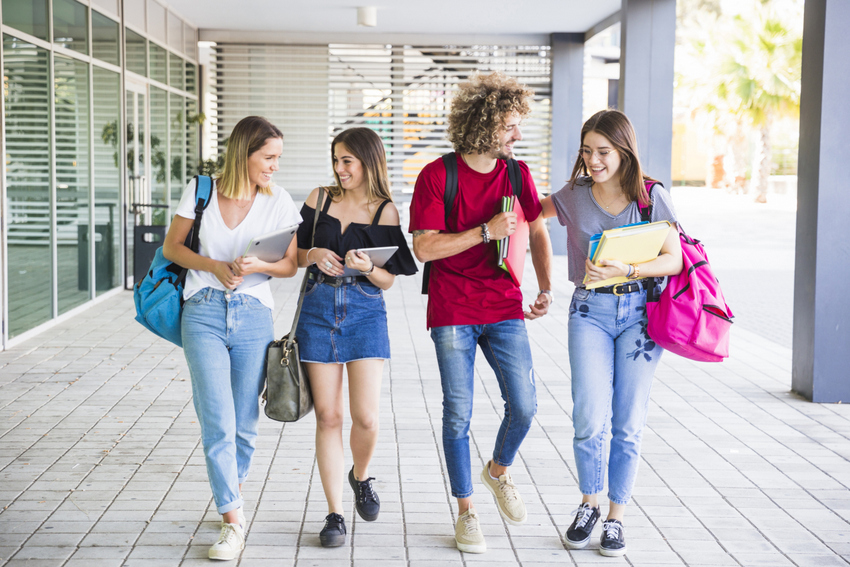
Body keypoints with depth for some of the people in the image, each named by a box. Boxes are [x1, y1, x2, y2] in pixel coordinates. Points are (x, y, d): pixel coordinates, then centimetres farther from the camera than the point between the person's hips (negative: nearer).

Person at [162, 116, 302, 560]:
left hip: (253, 315, 1)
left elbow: (291, 264, 6)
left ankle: (233, 488, 35)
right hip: (203, 311, -1)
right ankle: (233, 520, -5)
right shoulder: (201, 191, 1)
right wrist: (214, 267, -9)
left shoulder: (279, 202, 2)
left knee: (244, 423, 7)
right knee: (218, 422, -10)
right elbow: (171, 247, 8)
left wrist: (258, 266, -15)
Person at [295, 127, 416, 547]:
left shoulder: (385, 210, 0)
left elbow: (387, 280, 1)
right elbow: (295, 253, 12)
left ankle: (360, 477, 25)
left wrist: (366, 266, -19)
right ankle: (335, 513, 8)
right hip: (318, 309, 2)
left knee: (366, 417, -8)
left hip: (365, 312, -1)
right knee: (327, 416, 0)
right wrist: (314, 255, -9)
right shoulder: (319, 199, 7)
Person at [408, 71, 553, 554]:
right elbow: (424, 247, -14)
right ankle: (466, 510, 17)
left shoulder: (517, 173, 5)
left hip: (505, 310, 3)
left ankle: (499, 471, 27)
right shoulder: (437, 175, -8)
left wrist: (546, 288, 6)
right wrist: (486, 231, -19)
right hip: (452, 314, -3)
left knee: (524, 407, -4)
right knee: (458, 415, 1)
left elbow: (537, 232, 17)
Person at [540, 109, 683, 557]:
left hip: (640, 310, -1)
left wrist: (626, 270, -22)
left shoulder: (651, 195, -4)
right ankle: (589, 504, 16)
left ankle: (616, 516, 18)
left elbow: (673, 259, -9)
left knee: (628, 423, 3)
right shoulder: (575, 195, 3)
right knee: (590, 418, -9)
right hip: (590, 310, 1)